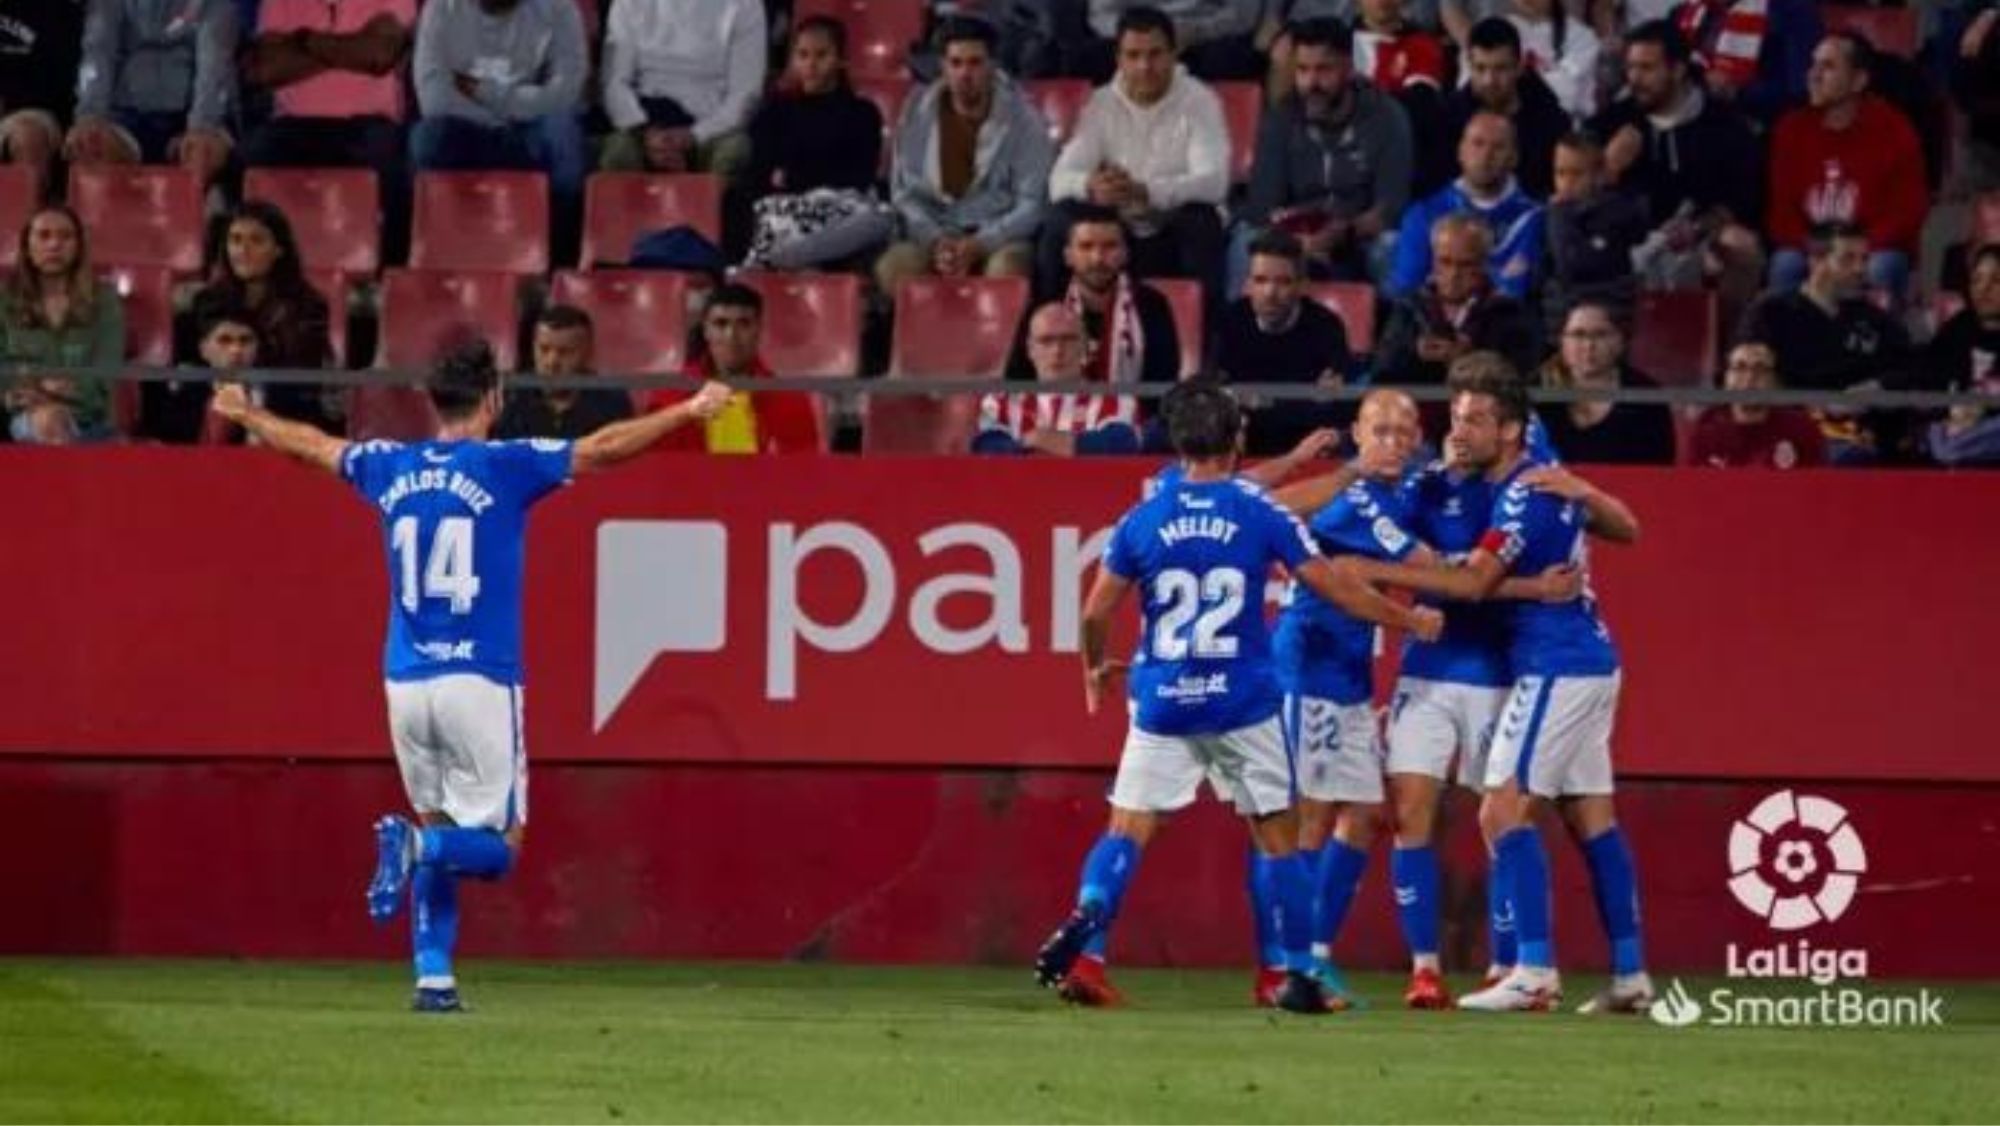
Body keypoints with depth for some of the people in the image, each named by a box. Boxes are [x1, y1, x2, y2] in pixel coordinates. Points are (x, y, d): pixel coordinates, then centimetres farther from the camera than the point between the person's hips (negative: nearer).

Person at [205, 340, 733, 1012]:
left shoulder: (390, 468, 8)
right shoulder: (502, 467, -6)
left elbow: (309, 445, 25)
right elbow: (605, 449, -11)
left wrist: (244, 416, 42)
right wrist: (690, 412, -6)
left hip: (404, 681, 5)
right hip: (479, 681, -5)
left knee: (438, 836, 17)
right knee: (497, 846, -1)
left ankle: (433, 976, 7)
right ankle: (418, 846, -29)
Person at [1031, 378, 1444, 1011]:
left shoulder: (1142, 520, 0)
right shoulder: (1260, 513, -4)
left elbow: (1096, 612, 4)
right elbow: (1336, 589, 0)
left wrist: (1095, 669, 25)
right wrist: (1409, 621, 15)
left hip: (1163, 702, 1)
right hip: (1244, 702, -1)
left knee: (1127, 832, 2)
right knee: (1278, 837, 10)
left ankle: (1085, 929, -22)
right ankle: (1299, 976, 12)